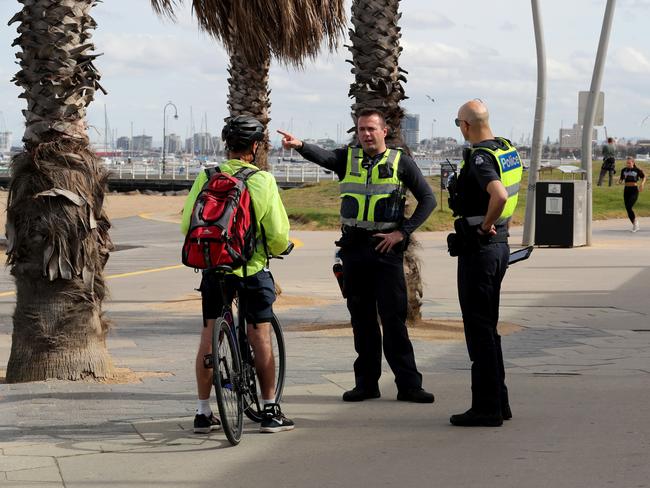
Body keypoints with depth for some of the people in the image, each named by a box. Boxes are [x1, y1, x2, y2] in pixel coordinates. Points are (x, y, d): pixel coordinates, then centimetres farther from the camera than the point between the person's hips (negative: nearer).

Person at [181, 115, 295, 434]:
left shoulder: (206, 177, -3)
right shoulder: (263, 181, -10)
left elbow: (187, 225, -2)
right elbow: (279, 234, -9)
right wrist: (276, 250, 14)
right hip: (253, 269, -2)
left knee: (209, 337, 10)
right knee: (260, 337, 7)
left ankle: (203, 413, 12)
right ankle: (270, 411, 11)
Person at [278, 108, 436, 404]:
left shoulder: (401, 163, 2)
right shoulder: (348, 158, 7)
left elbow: (427, 199, 3)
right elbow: (323, 157, -14)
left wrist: (403, 232, -6)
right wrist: (299, 146, -36)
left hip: (386, 248, -3)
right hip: (353, 247, 3)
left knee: (394, 318, -5)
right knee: (361, 318, 8)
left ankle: (408, 384, -1)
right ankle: (366, 382, 16)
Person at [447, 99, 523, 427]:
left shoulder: (480, 158, -19)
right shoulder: (508, 150, 10)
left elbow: (499, 194, -36)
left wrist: (485, 226, -20)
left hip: (478, 248, -9)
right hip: (500, 244, 9)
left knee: (479, 329, -4)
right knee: (487, 326, 17)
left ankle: (486, 408, 0)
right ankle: (498, 401, 21)